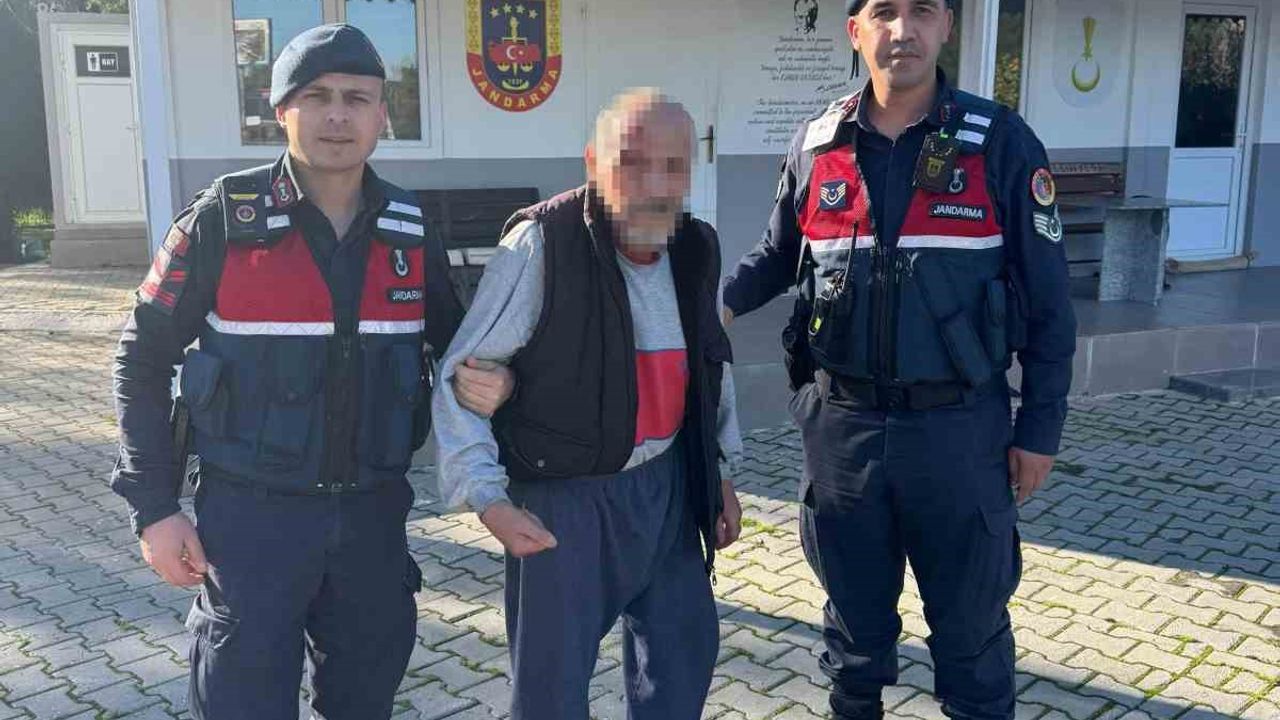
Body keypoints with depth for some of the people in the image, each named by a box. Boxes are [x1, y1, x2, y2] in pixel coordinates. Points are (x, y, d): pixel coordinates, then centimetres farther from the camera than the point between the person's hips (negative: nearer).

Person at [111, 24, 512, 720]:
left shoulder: (410, 231, 2)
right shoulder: (224, 219, -8)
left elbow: (452, 343, 15)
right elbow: (143, 361, -2)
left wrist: (491, 382, -9)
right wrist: (154, 508, -6)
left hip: (373, 512, 4)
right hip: (252, 515, -3)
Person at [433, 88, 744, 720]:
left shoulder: (697, 248, 0)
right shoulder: (541, 245, -20)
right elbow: (460, 374, -16)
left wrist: (721, 471, 17)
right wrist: (487, 496, -23)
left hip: (667, 484, 6)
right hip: (562, 495, -5)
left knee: (686, 646, 18)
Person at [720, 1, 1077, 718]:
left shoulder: (1001, 142, -6)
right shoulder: (815, 146, 0)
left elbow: (1047, 299, -3)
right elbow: (778, 256, 14)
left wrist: (1041, 428, -3)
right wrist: (717, 300, -4)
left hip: (959, 426, -2)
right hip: (842, 423, 2)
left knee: (970, 617, 13)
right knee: (855, 607, 19)